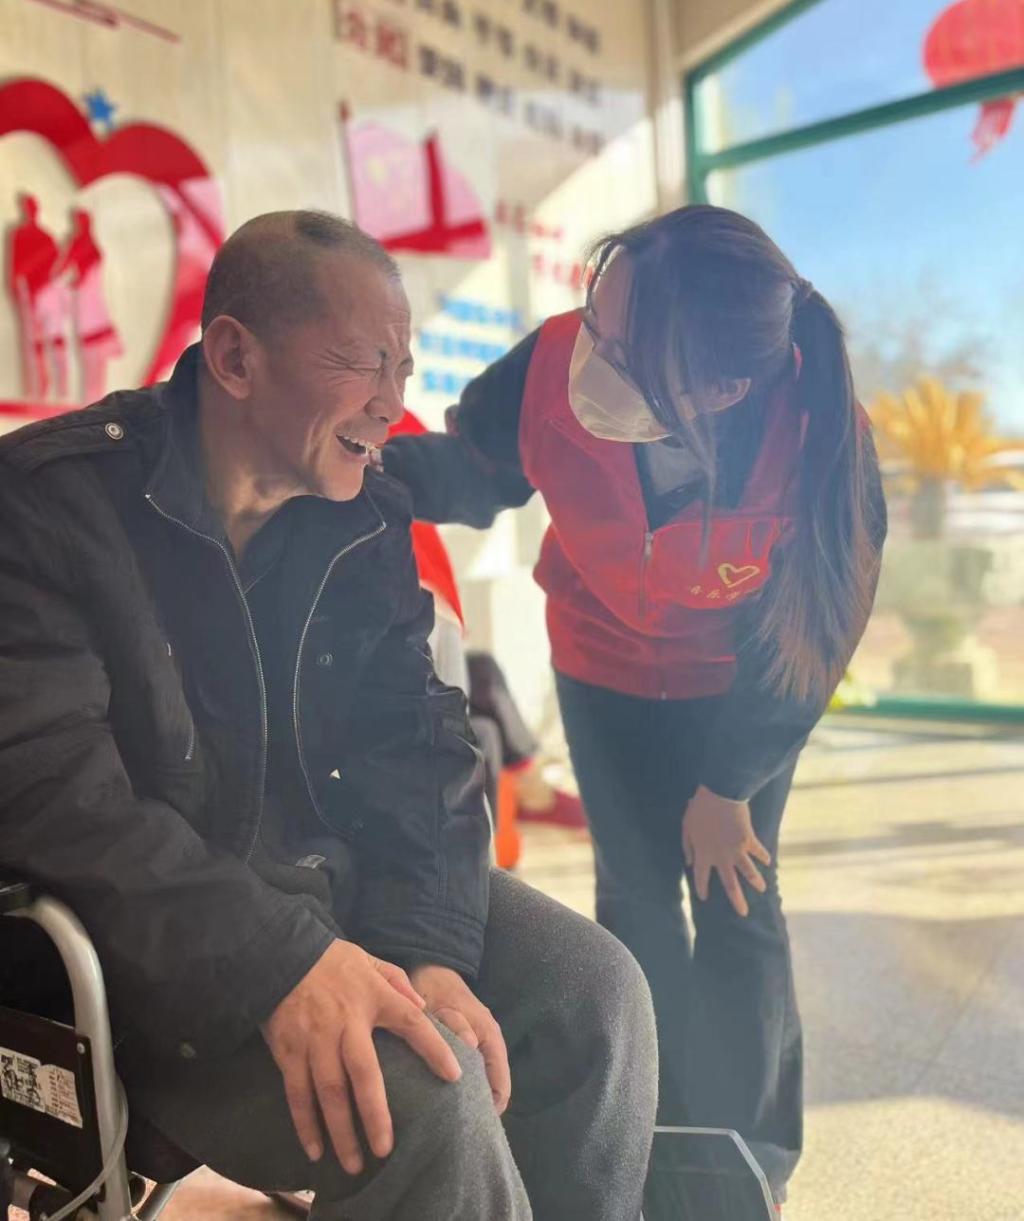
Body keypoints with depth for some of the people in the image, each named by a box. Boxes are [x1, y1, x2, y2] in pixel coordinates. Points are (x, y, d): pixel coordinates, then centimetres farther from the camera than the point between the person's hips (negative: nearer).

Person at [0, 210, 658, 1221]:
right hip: (139, 946, -5)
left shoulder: (366, 519, 3)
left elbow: (416, 745, 0)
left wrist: (430, 948, -16)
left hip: (340, 881, 6)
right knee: (424, 1089, -26)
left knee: (595, 989, -6)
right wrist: (279, 964, -31)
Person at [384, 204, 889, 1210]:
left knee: (733, 903, 3)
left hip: (743, 678, -1)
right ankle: (655, 1136, 32)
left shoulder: (822, 444, -37)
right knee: (634, 893, 9)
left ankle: (747, 1162, 27)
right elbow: (472, 469, -12)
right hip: (603, 661, 2)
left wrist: (729, 784, -10)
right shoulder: (552, 367, -35)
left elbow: (802, 638, -20)